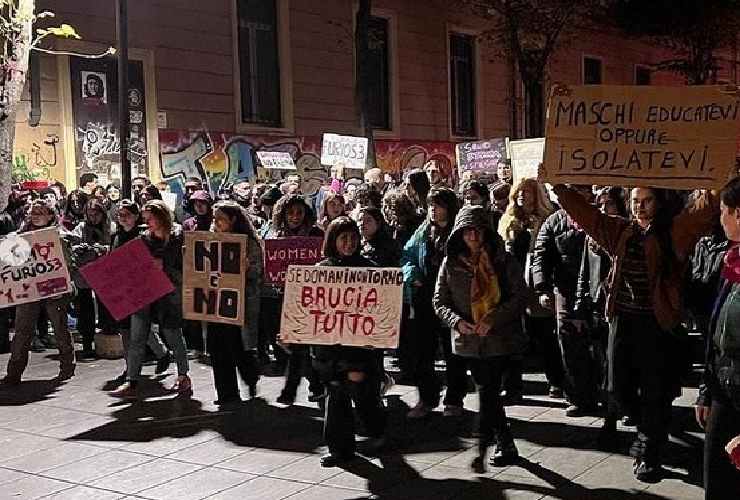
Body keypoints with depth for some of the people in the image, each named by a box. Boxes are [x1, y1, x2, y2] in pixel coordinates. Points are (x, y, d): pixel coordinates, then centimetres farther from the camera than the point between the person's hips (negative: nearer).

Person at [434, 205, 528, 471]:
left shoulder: (503, 260, -3)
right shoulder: (451, 263, 4)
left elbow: (520, 296, -6)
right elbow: (440, 301, 5)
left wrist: (492, 319, -17)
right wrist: (457, 321, -14)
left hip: (499, 337, -3)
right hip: (468, 339, 3)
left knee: (488, 392, -10)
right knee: (488, 392, 10)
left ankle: (482, 449, -4)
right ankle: (506, 446, 25)